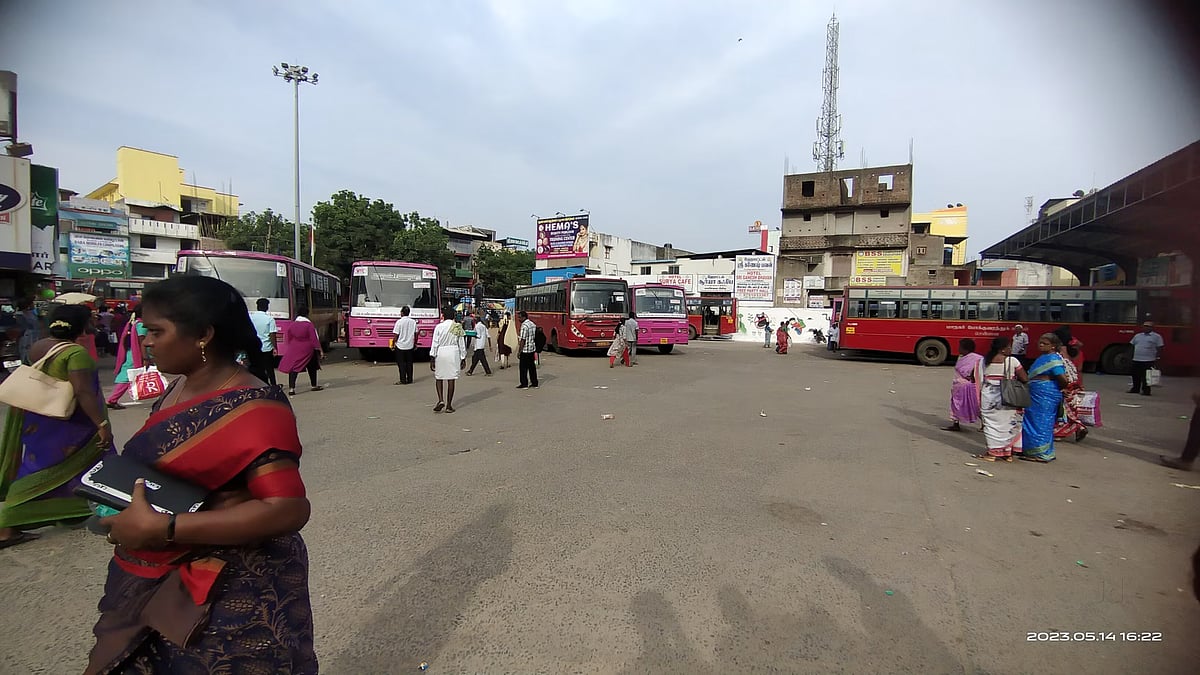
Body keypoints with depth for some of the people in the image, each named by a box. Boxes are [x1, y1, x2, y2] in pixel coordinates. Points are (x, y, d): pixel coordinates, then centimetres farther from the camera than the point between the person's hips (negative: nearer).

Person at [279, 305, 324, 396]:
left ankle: (291, 388, -11)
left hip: (294, 350, 2)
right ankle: (314, 385, 26)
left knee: (293, 368, 0)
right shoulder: (309, 325, -11)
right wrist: (319, 350, -7)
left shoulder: (292, 324, 0)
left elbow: (287, 338, 6)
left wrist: (288, 349, 16)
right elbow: (314, 338, -11)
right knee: (312, 368, 15)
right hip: (307, 350, -2)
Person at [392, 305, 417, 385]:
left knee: (401, 363, 4)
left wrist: (394, 343, 1)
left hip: (400, 346, -4)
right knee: (409, 363, 11)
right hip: (410, 346, 4)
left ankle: (403, 380, 4)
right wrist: (415, 343, 17)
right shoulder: (413, 322, 1)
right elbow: (416, 334, 6)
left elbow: (396, 335, -11)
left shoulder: (399, 322, -12)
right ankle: (409, 379, 14)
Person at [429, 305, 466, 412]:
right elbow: (462, 344, 3)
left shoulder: (439, 327, -5)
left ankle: (441, 400, -3)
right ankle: (449, 405, 8)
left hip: (441, 353, -1)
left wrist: (432, 358, -1)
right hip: (453, 353, 1)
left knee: (438, 377, 14)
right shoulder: (458, 327, 0)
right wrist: (463, 359, 10)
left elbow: (435, 343, -6)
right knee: (451, 379, 4)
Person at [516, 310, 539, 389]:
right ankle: (534, 383, 15)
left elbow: (523, 340, -19)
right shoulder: (533, 324, 10)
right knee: (532, 366, 12)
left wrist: (519, 352, -14)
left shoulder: (524, 326, -18)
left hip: (525, 350, -9)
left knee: (523, 367, 1)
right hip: (532, 349, 9)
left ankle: (524, 384, 6)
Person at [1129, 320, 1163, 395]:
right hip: (1136, 360, 4)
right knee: (1136, 376, 9)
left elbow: (1159, 349, -1)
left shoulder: (1157, 337, 2)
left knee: (1146, 377, -3)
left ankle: (1146, 391, 4)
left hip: (1148, 361, -4)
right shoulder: (1137, 336, 14)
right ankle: (1135, 389, 19)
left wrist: (1157, 359, -7)